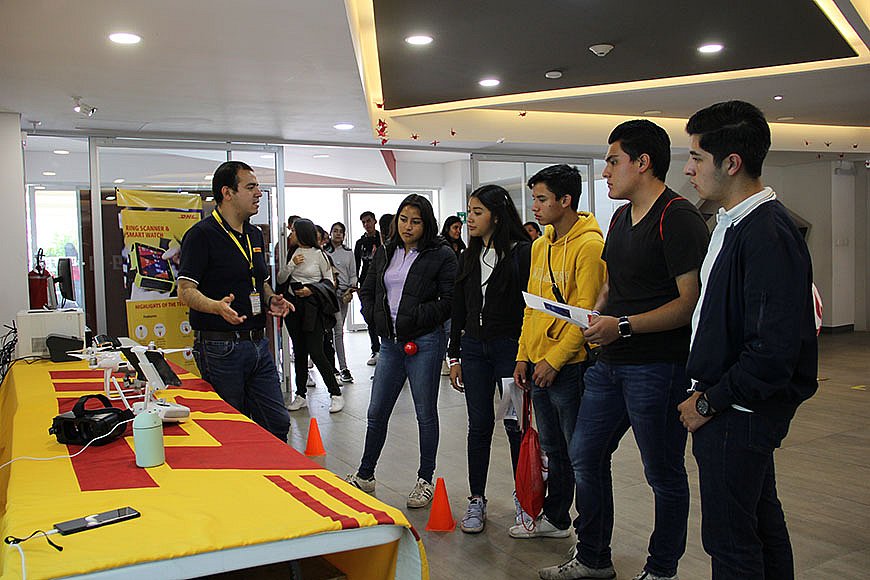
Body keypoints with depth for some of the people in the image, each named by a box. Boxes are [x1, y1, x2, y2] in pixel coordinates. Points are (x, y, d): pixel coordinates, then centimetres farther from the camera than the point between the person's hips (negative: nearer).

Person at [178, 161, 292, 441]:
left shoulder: (255, 235, 15)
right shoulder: (202, 234, -9)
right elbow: (185, 291, -14)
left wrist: (272, 301, 3)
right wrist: (217, 307, -32)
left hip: (258, 343, 7)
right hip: (220, 347, -7)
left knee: (277, 423, 8)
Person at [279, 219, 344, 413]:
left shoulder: (319, 254, -6)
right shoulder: (292, 253, 9)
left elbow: (329, 280, 0)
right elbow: (280, 279, 8)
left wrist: (312, 290, -14)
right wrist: (292, 264, -7)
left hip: (312, 307, -6)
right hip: (293, 304, 6)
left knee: (315, 351, -10)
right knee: (299, 351, 11)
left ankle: (336, 393, 1)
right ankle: (301, 395, 20)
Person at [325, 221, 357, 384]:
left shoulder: (348, 253, 13)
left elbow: (353, 274, 13)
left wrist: (351, 290, -2)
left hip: (345, 293, 5)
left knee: (336, 329, 11)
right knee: (338, 330, -12)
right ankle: (343, 369, -13)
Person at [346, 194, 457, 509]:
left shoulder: (441, 255, -6)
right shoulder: (385, 252, 11)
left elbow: (450, 302, -11)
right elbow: (367, 290, 20)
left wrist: (414, 319, -14)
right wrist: (377, 318, 6)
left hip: (424, 342, -5)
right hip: (390, 341, 5)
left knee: (425, 414, 6)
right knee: (376, 412, 12)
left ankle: (425, 480, 21)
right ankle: (365, 475, 28)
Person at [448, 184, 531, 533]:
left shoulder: (522, 253, -7)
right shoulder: (469, 257, 11)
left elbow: (531, 306, -10)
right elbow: (459, 310, 14)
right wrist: (454, 356, 12)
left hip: (510, 347, -5)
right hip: (473, 348, 5)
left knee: (515, 425, 3)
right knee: (479, 425, 8)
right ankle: (477, 501, 17)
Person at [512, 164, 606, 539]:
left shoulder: (589, 245, -14)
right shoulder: (540, 245, 12)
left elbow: (586, 312, -18)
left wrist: (554, 360, -17)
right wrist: (524, 356, 11)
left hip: (570, 365, -8)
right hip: (540, 365, 8)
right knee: (553, 448, 19)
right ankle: (555, 519, 33)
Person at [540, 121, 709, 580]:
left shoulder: (678, 218, -13)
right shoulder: (621, 218, 15)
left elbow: (691, 301, -19)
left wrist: (624, 326, -24)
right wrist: (595, 316, 5)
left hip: (658, 366, -9)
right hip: (610, 362, 9)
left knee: (663, 473, 7)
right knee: (585, 456, 14)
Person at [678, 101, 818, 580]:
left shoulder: (768, 234, -22)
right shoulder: (732, 224, 10)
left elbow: (773, 350, -26)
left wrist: (708, 403, -16)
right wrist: (707, 393, 11)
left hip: (739, 414, -10)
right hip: (741, 409, 10)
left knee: (730, 540, 3)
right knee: (762, 520, 22)